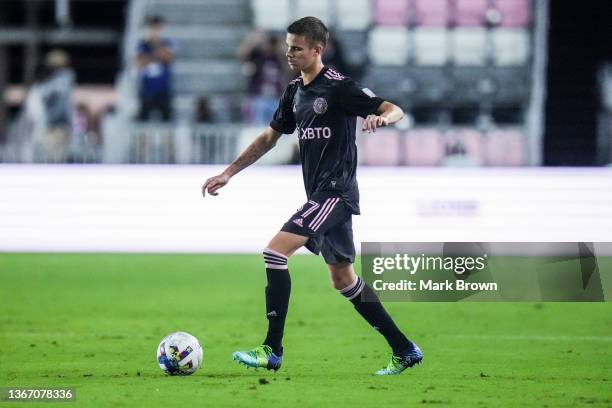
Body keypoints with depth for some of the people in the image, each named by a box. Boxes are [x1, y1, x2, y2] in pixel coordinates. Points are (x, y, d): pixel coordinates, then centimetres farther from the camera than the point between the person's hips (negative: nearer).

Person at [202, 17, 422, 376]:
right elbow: (270, 137, 23)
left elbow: (395, 110, -16)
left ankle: (272, 351, -17)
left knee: (275, 252, -19)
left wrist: (381, 118, -39)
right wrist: (228, 174, 20)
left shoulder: (339, 87, -11)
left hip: (336, 191, -9)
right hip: (321, 195, 9)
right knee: (344, 279, 14)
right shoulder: (295, 91, 13)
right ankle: (405, 350, 22)